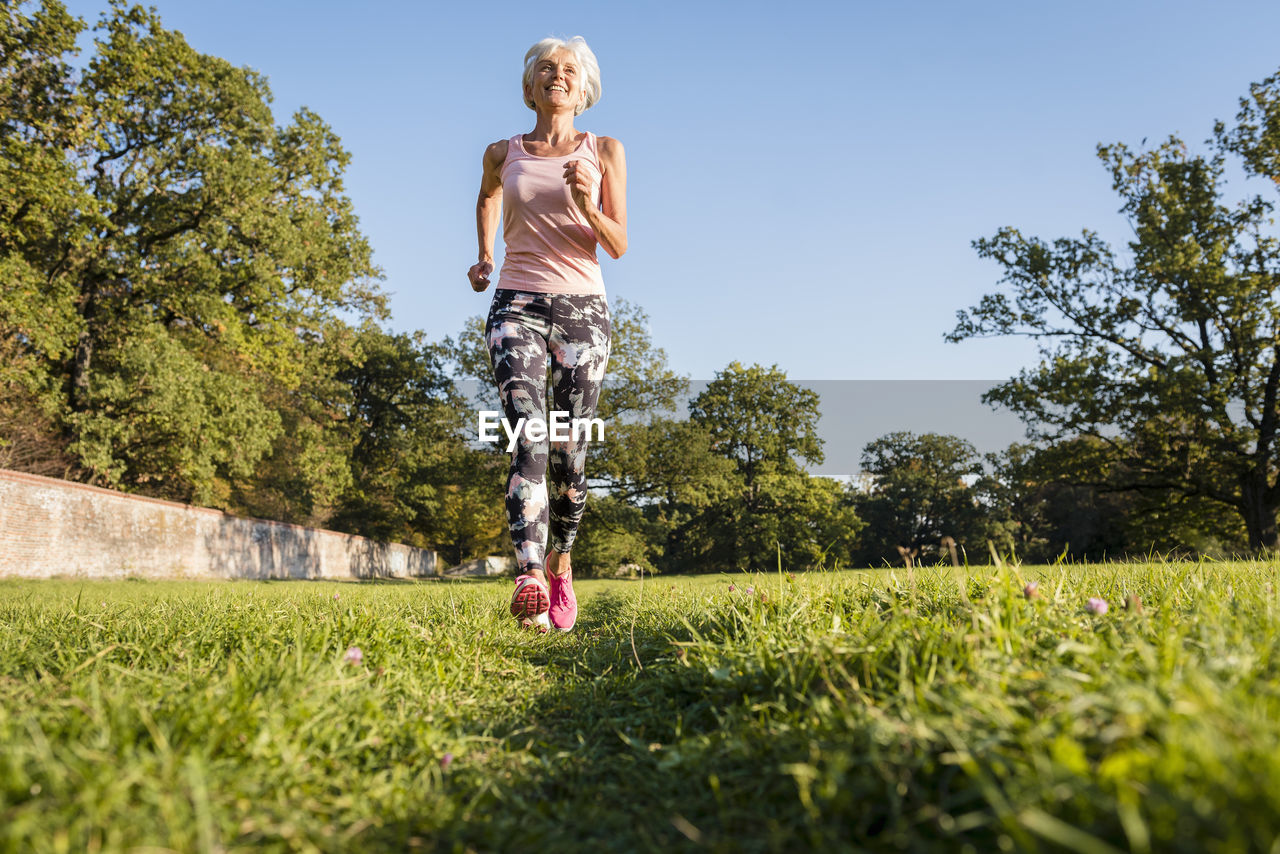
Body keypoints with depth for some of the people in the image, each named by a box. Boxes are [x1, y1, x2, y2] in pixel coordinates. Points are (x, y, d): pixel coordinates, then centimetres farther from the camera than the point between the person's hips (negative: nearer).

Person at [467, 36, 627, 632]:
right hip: (517, 305, 0)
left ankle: (560, 564, 25)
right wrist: (484, 256, 24)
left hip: (582, 309, 0)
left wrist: (586, 206, -15)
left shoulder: (605, 151, 9)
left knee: (569, 452, 0)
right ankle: (529, 580, -33)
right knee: (527, 433, -21)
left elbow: (619, 245, 3)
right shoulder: (502, 153, 12)